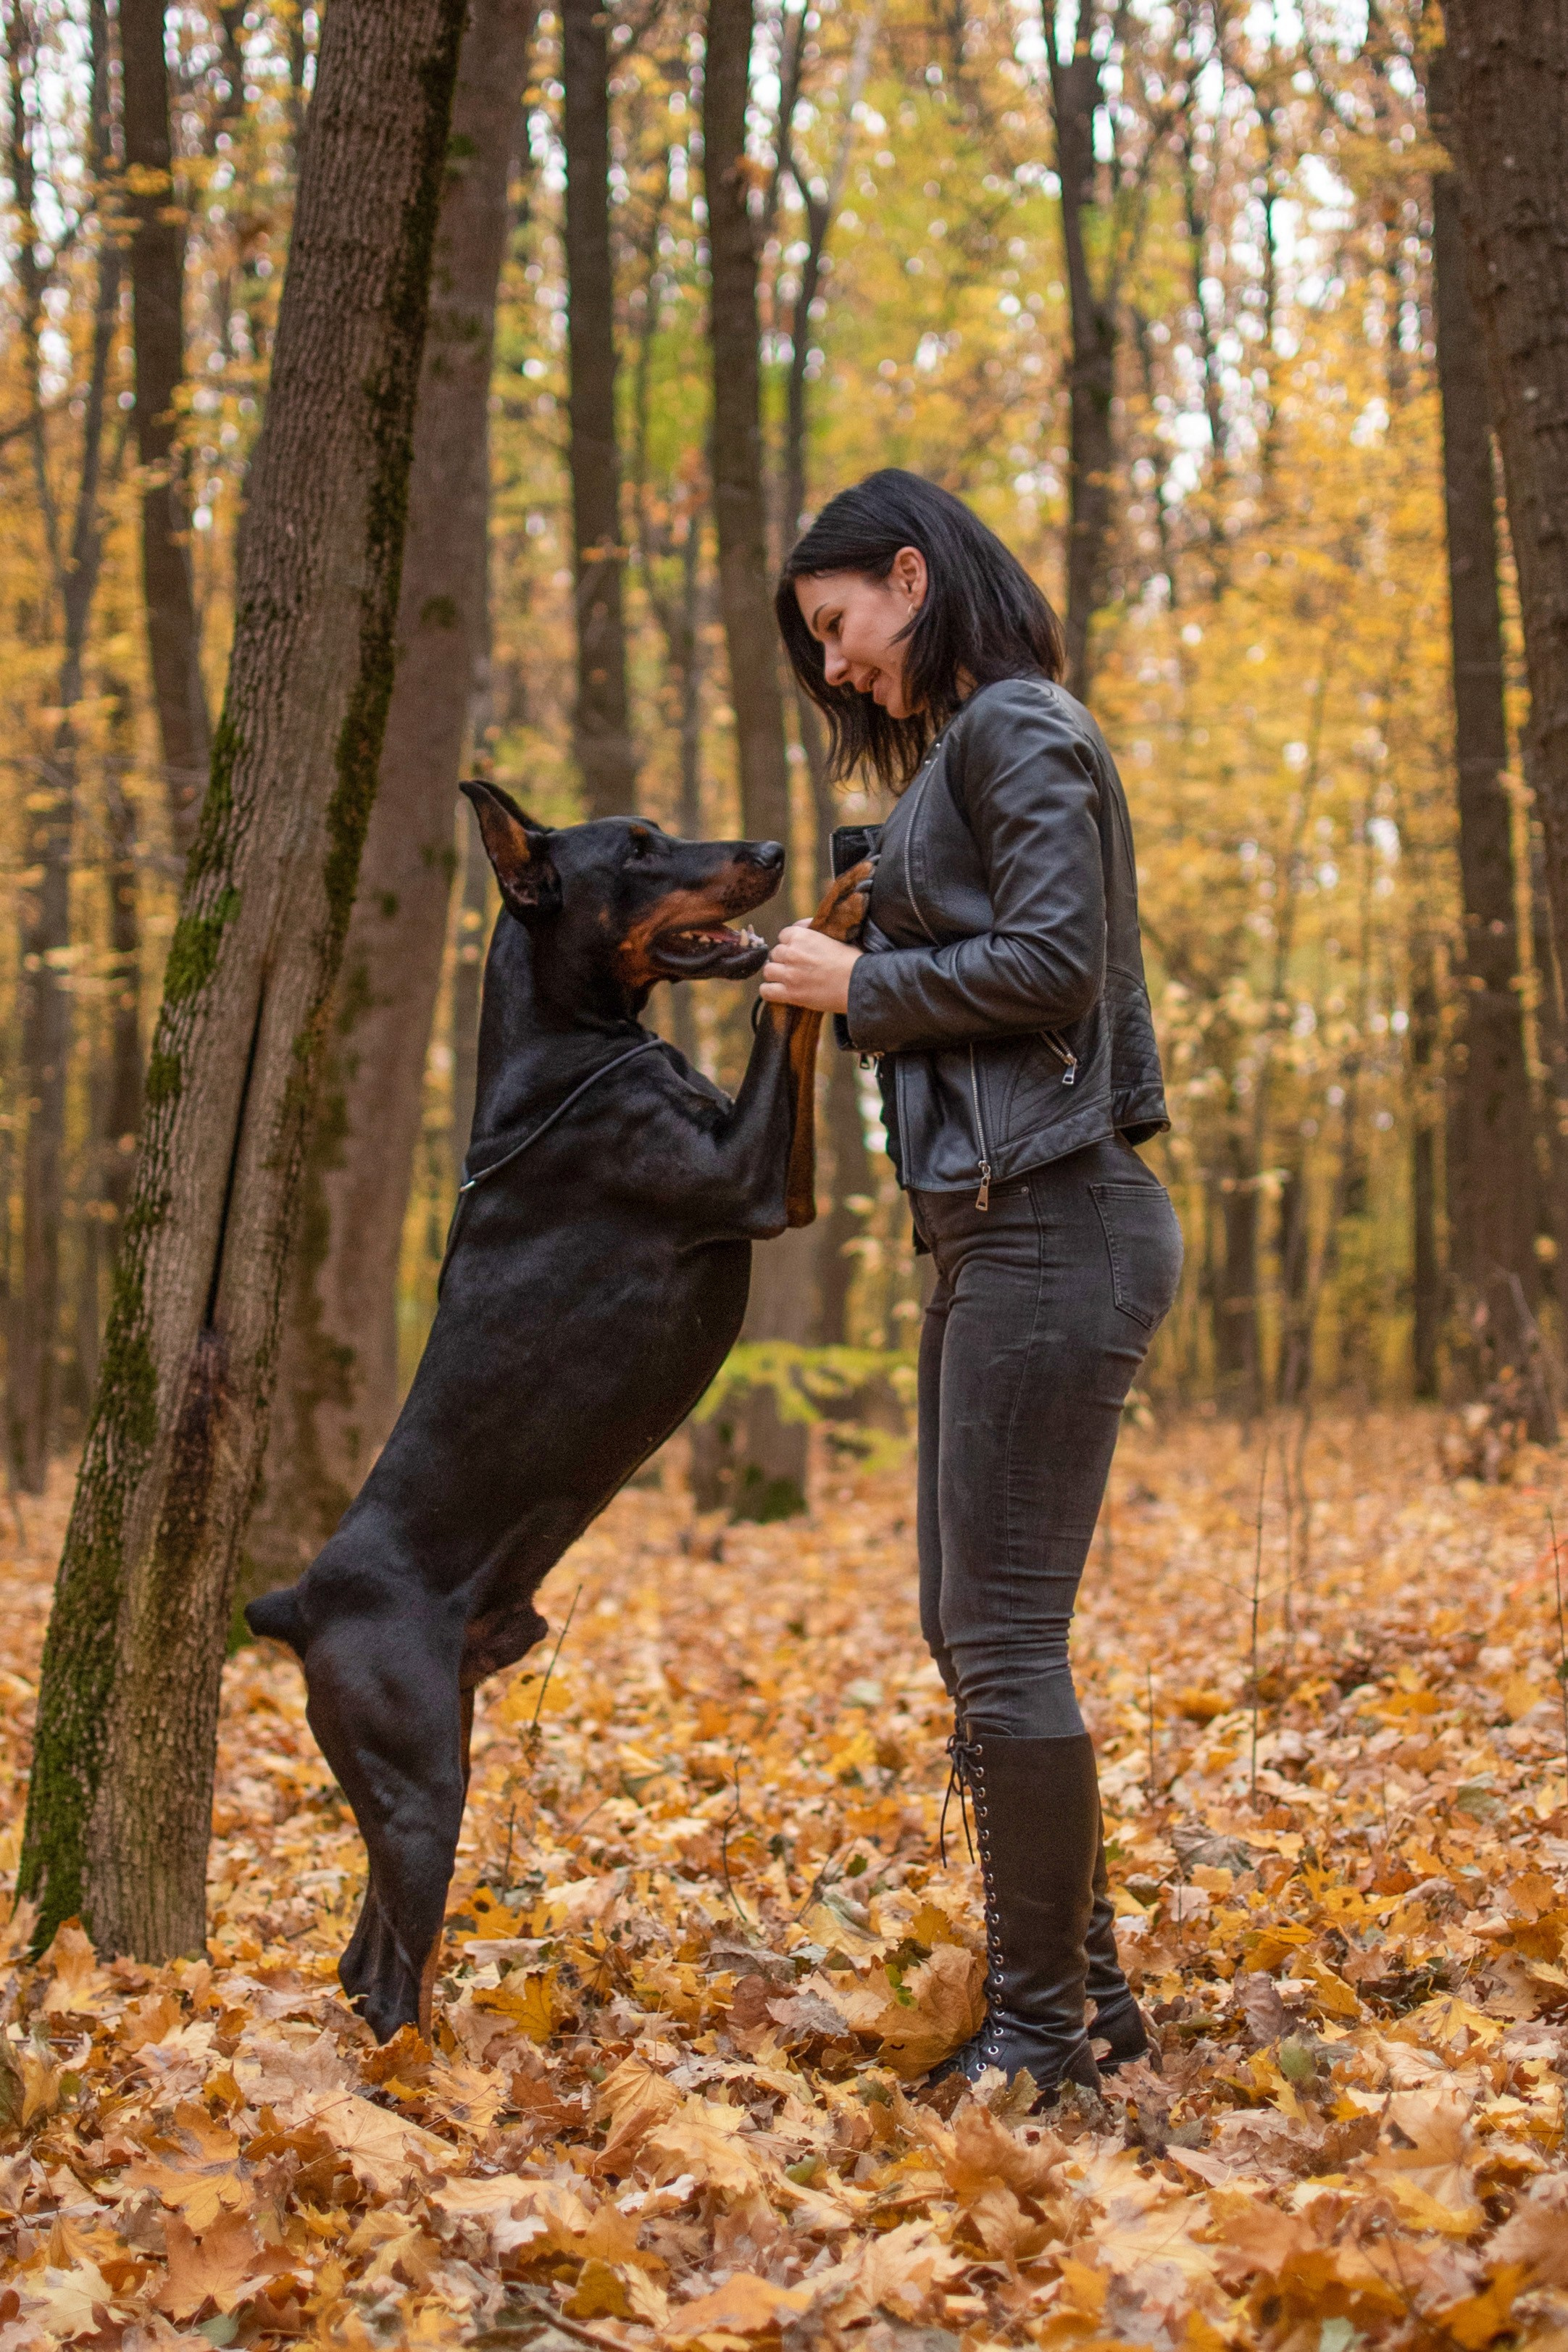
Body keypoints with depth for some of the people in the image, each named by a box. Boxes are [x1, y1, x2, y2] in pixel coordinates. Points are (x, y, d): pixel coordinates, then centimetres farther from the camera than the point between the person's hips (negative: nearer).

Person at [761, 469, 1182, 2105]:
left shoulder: (1018, 730, -8)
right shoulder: (961, 750, 22)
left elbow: (1050, 961, -18)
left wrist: (863, 985, -8)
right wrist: (845, 987, 10)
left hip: (1052, 1222, -11)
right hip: (996, 1230, 11)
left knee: (1005, 1637, -9)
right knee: (967, 1631, 13)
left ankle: (1040, 2031, 0)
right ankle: (1081, 1987, 22)